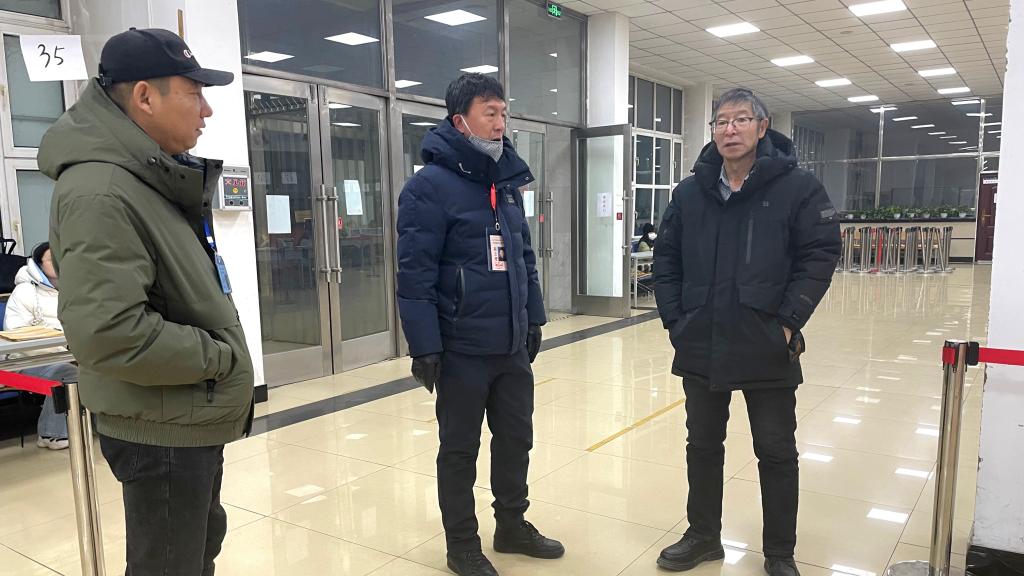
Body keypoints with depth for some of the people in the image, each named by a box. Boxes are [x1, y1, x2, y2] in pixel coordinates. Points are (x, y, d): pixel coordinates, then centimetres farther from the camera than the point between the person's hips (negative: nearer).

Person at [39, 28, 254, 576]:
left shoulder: (156, 175, 10)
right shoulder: (100, 192, -23)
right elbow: (107, 332, -31)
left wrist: (221, 353, 9)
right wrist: (219, 357, -19)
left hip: (192, 418, 10)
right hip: (163, 428, -10)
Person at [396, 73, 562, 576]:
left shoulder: (508, 181, 10)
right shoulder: (430, 186, -13)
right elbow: (415, 274, -16)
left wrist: (534, 318, 14)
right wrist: (425, 347, -17)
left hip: (513, 345, 7)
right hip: (462, 349, -6)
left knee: (516, 438, 18)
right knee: (459, 449, 10)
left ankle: (512, 525, 39)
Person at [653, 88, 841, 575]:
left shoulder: (798, 187, -6)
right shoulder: (690, 192, 5)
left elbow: (820, 256, -8)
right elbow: (666, 260, 8)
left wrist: (788, 322, -14)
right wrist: (674, 319, 0)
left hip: (768, 350, -3)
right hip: (700, 348, 4)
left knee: (777, 453, 10)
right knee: (703, 446, 16)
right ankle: (703, 536, 35)